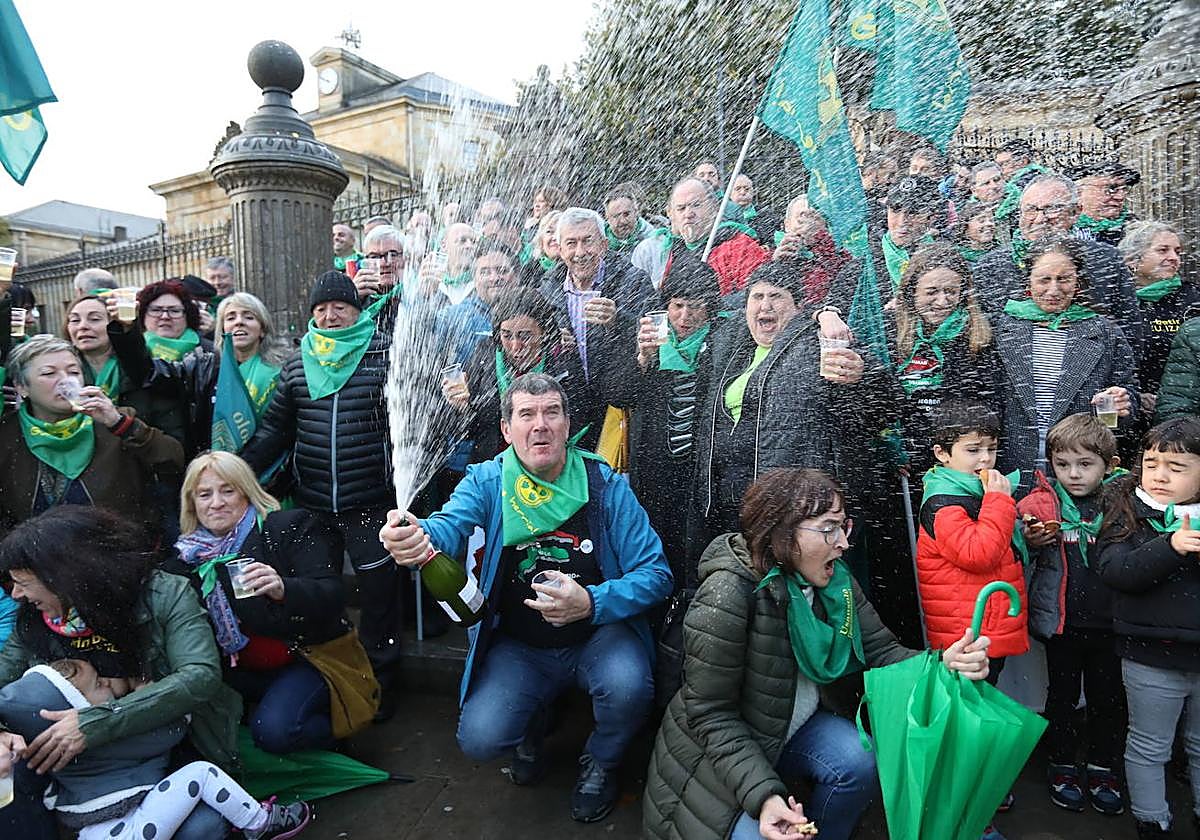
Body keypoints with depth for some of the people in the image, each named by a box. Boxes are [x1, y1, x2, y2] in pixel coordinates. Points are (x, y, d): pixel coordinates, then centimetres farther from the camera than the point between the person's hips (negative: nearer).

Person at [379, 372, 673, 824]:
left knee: (627, 686, -30)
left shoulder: (606, 485, -9)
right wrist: (415, 539, -51)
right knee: (479, 739, -18)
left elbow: (655, 573, -12)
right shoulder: (489, 481, -6)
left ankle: (600, 762, 7)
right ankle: (532, 720, 20)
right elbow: (450, 526, -26)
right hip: (518, 645, 1)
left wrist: (591, 603, -30)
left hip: (597, 634, -1)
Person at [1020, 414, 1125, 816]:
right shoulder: (1040, 504, -7)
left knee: (1108, 697, 15)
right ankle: (1062, 765, 32)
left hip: (1109, 621, 2)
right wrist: (1031, 540, -25)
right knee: (1063, 694, 14)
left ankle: (1101, 768, 35)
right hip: (1061, 621, -2)